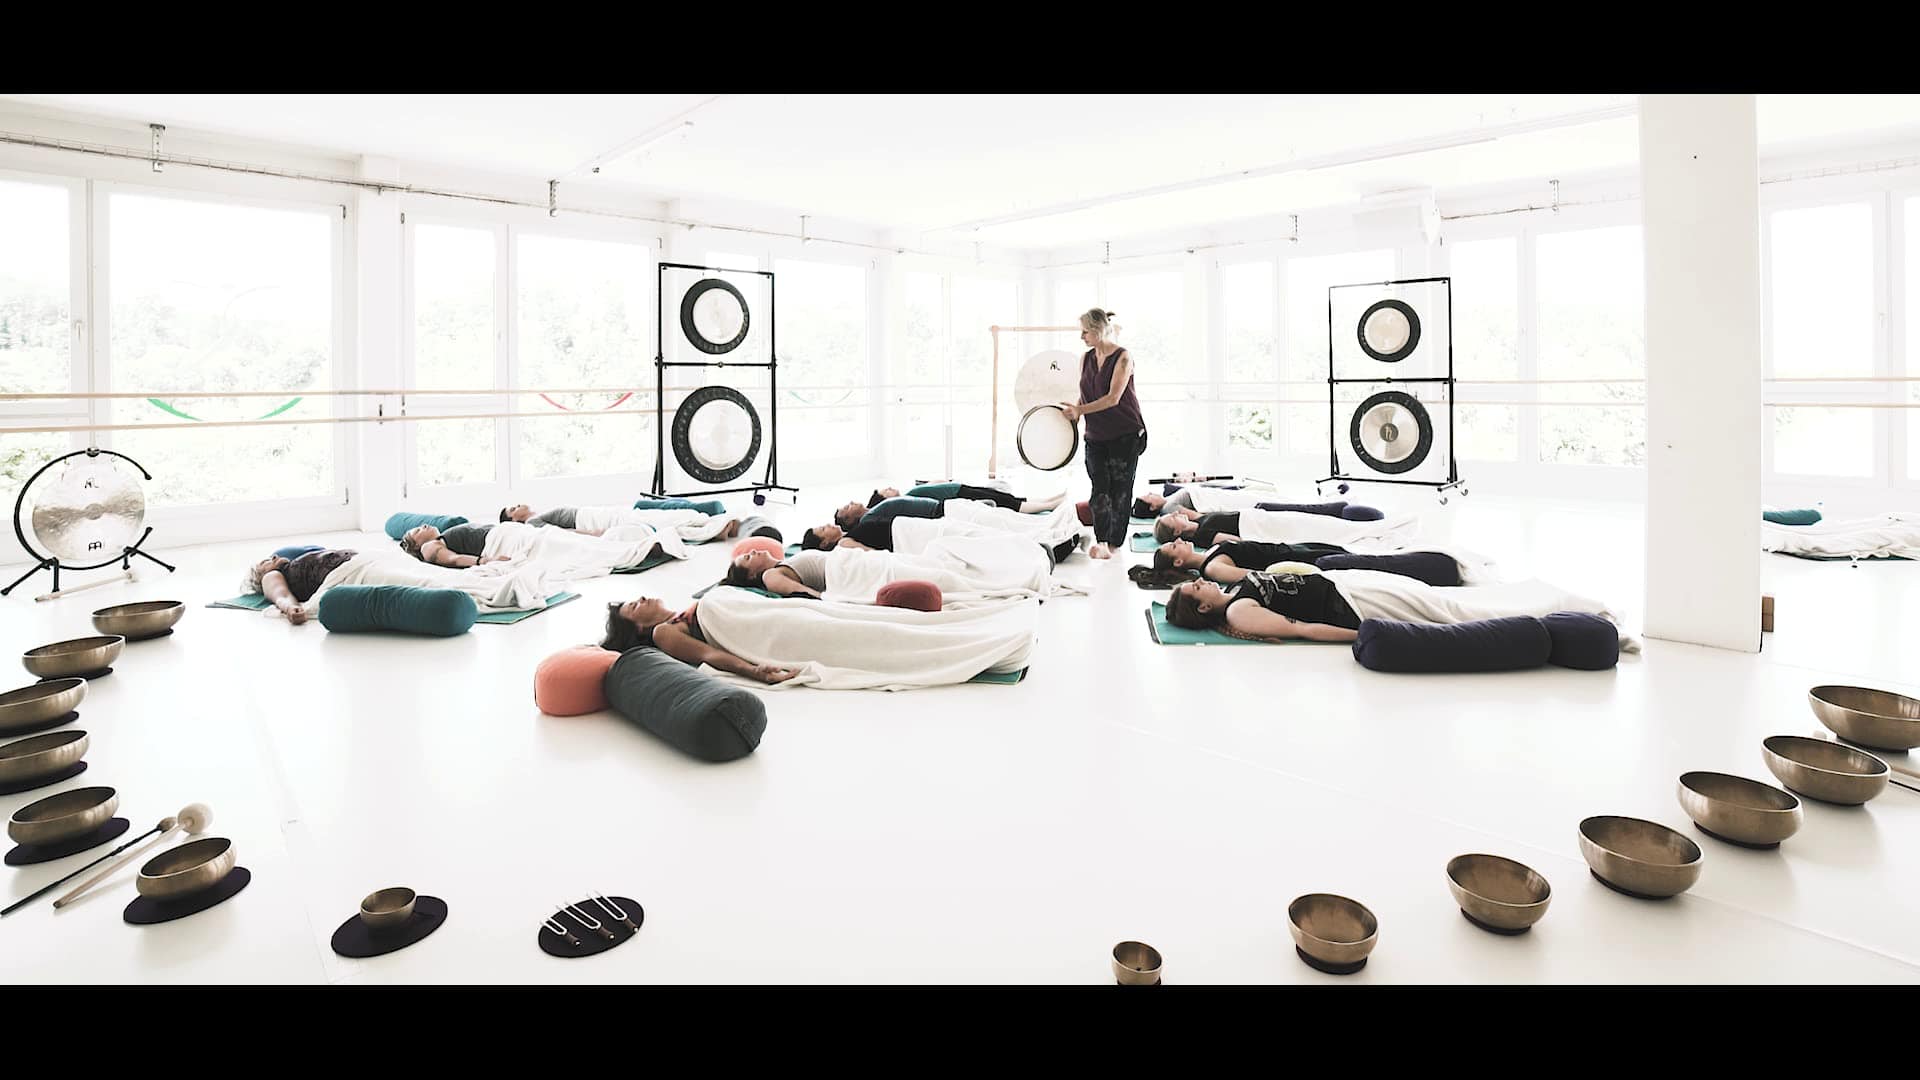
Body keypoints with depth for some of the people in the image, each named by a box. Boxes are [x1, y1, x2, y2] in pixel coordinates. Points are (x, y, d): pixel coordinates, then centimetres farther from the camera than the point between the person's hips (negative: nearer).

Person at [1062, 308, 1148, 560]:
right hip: (1096, 435, 5)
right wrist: (1072, 415, 0)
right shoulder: (1086, 359, 7)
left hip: (1125, 435, -5)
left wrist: (1079, 410, -19)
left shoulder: (1123, 358, -12)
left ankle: (1114, 542, 11)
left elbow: (1113, 398, -19)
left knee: (1120, 489, 2)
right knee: (1099, 488, -5)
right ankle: (1101, 542, -10)